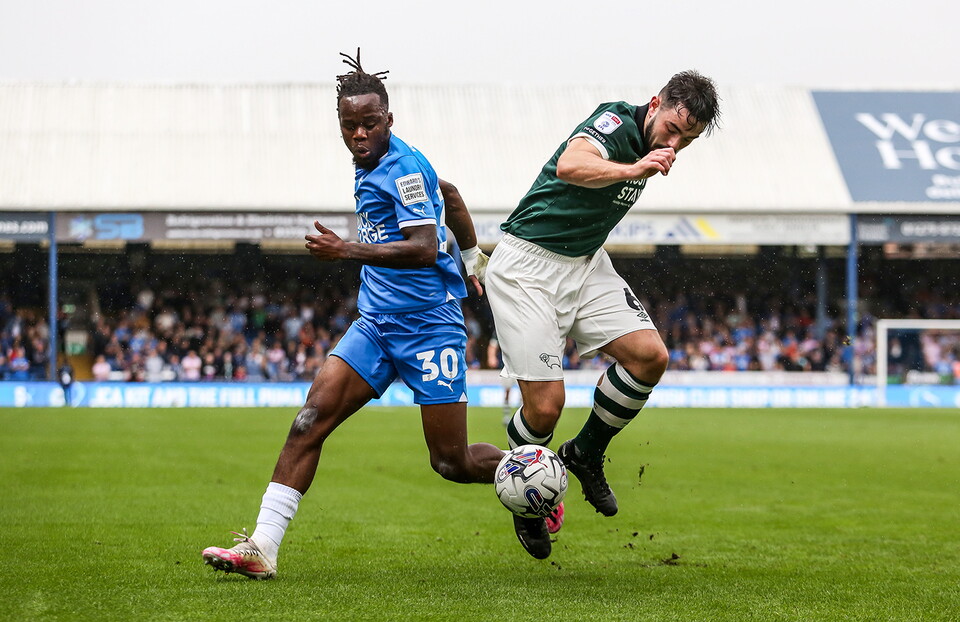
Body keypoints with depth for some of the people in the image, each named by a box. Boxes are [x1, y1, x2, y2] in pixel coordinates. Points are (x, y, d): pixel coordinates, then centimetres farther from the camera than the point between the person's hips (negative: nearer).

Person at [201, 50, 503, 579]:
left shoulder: (404, 167, -14)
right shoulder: (374, 163, 12)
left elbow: (425, 249, -23)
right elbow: (449, 192, 28)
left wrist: (349, 251, -31)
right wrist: (471, 256, 43)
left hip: (428, 326, -8)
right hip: (376, 324, 8)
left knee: (451, 463, -3)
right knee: (311, 418, -10)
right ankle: (262, 548, -15)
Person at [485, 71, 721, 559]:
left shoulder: (647, 147, 7)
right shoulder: (617, 123, -19)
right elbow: (570, 166, -42)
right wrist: (633, 170, -51)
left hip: (585, 263, 8)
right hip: (527, 269, -8)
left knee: (650, 355, -10)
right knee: (545, 406, -12)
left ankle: (586, 454, 12)